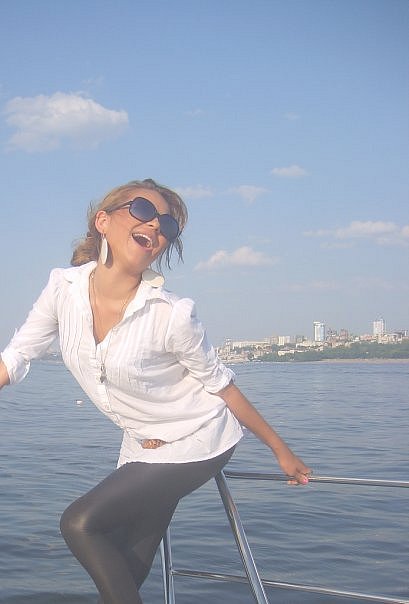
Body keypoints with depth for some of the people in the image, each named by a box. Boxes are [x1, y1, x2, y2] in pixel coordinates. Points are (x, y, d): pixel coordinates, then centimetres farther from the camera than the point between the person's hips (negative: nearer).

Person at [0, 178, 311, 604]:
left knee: (80, 523, -16)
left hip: (195, 443, -5)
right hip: (141, 449, 5)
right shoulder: (63, 288, -13)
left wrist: (281, 450, -3)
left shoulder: (172, 314, -26)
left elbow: (220, 387, -12)